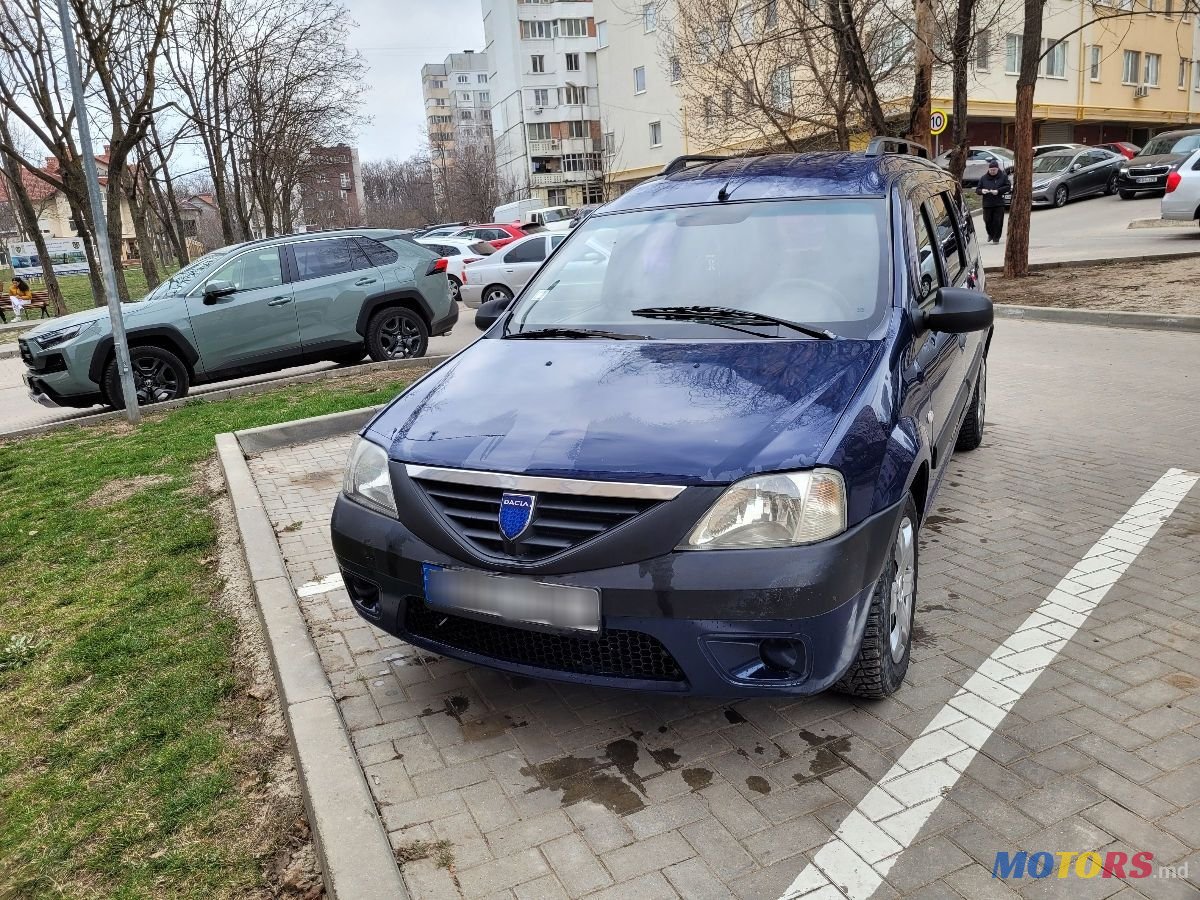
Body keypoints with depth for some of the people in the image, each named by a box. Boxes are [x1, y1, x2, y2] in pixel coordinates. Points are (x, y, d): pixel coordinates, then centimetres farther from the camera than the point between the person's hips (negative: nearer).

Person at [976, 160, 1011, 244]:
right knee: (987, 221, 2)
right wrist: (981, 191, -16)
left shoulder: (1003, 176, 3)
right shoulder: (983, 178, 7)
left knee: (998, 221, -3)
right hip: (987, 204, 2)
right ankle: (990, 234, 29)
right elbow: (977, 189, 8)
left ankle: (996, 238, 8)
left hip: (999, 203, -2)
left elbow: (1008, 186, -1)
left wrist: (998, 191, -16)